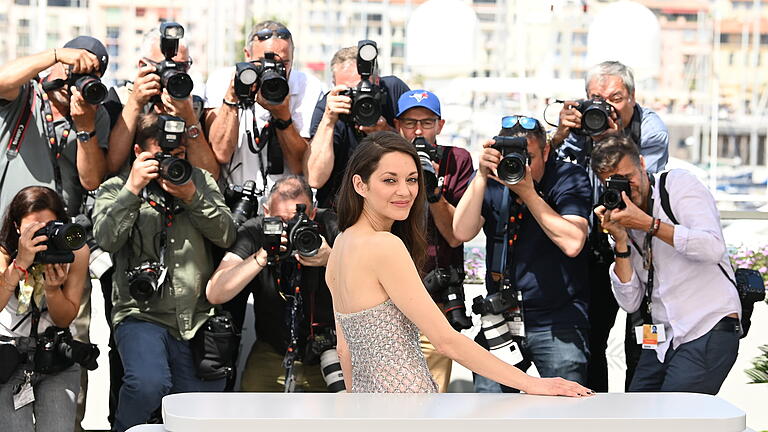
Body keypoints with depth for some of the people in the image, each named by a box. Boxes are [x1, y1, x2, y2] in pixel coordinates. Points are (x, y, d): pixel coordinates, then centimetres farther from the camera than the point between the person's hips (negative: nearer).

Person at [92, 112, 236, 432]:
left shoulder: (200, 181, 14)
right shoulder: (116, 188, 7)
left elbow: (226, 235, 3)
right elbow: (106, 239, -11)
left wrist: (192, 197, -9)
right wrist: (132, 190, -16)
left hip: (198, 318, 4)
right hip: (142, 314, -4)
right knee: (149, 384, -30)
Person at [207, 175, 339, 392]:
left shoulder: (330, 226, -10)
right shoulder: (253, 232, -9)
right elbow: (215, 294, -19)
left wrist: (332, 260, -32)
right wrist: (261, 258, -30)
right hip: (273, 355, 1)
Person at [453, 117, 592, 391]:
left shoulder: (570, 179, -7)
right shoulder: (491, 182, 2)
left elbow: (572, 244, -21)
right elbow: (462, 232, -12)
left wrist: (528, 192, -21)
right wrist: (481, 177, -19)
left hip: (559, 320, -3)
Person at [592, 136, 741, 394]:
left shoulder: (678, 184, -1)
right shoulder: (621, 220, 14)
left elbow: (713, 248, -18)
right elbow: (630, 303, 6)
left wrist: (649, 225, -16)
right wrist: (621, 242, -4)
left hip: (709, 330, -7)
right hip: (663, 341, 7)